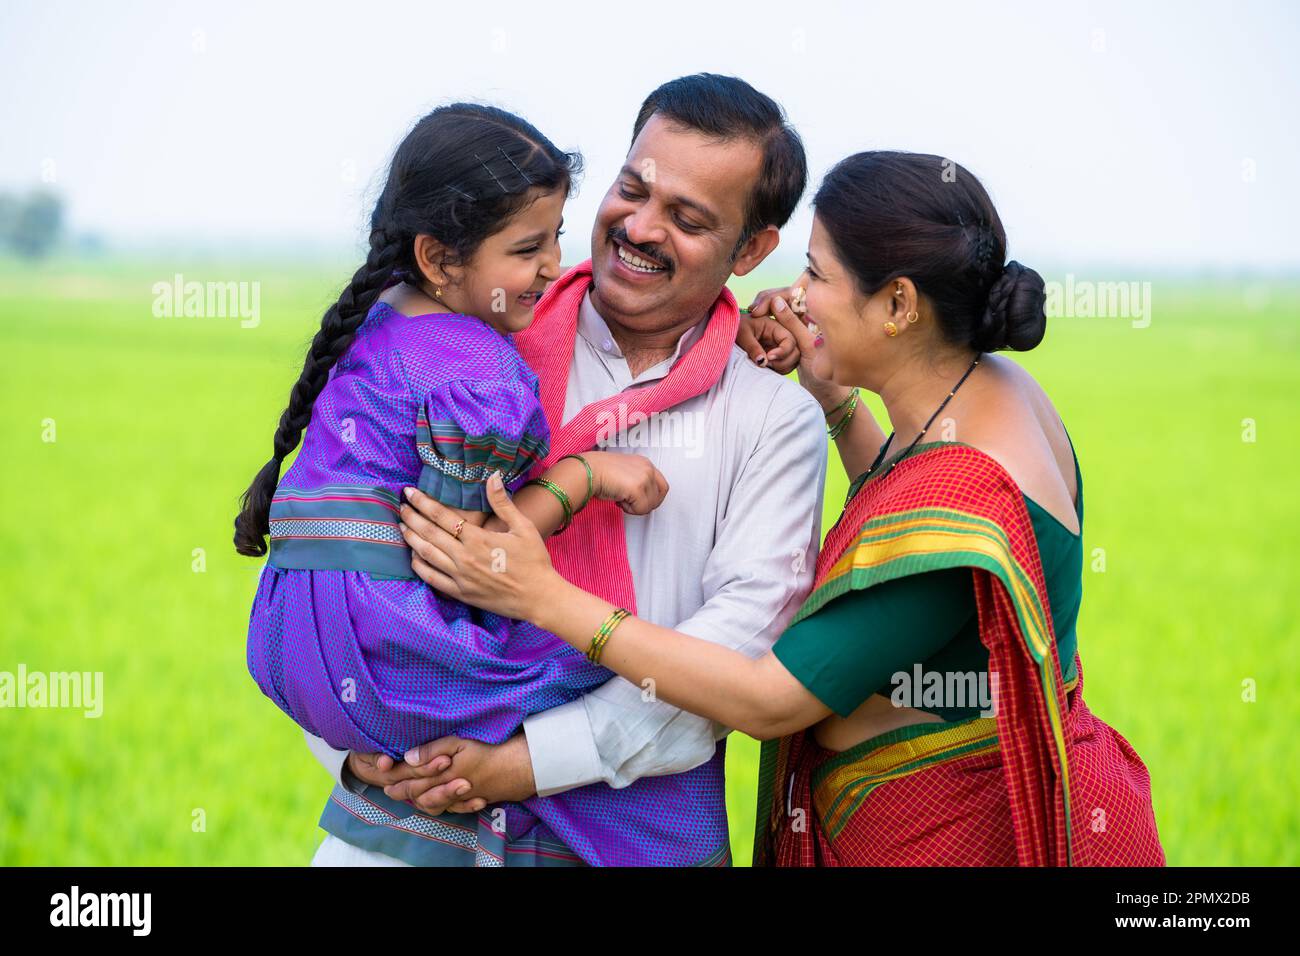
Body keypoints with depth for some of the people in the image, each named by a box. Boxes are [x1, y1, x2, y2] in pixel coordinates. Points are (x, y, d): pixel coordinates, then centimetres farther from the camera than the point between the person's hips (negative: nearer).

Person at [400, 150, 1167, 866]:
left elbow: (772, 701, -26)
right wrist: (831, 398, 10)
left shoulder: (961, 500, -28)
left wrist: (544, 597, -25)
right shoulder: (1000, 389, 0)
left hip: (972, 838, -9)